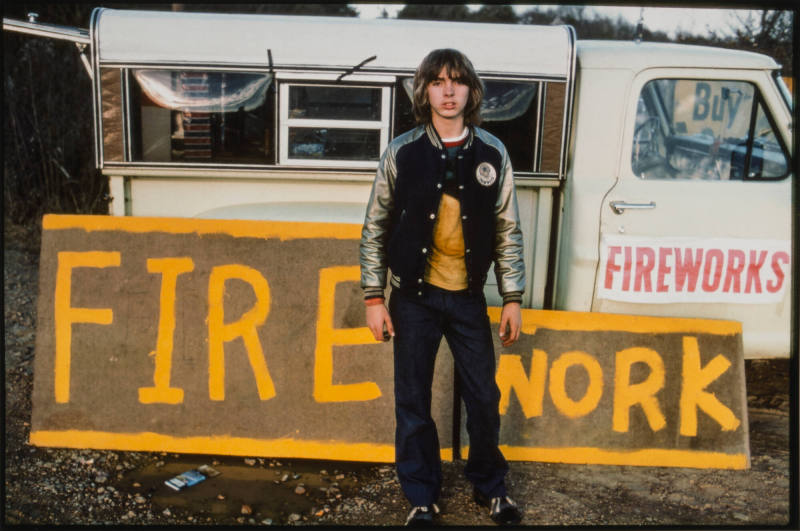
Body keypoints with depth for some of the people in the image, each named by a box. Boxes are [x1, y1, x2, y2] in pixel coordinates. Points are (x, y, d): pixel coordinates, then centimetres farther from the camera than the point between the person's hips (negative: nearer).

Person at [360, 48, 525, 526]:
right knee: (413, 401, 8)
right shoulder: (402, 152, -4)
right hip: (414, 297, -1)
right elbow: (376, 228, 0)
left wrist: (513, 299, 2)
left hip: (468, 297, 1)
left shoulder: (492, 154, 0)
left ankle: (491, 486, 33)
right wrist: (374, 297, -3)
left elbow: (508, 230, 4)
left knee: (484, 397, 9)